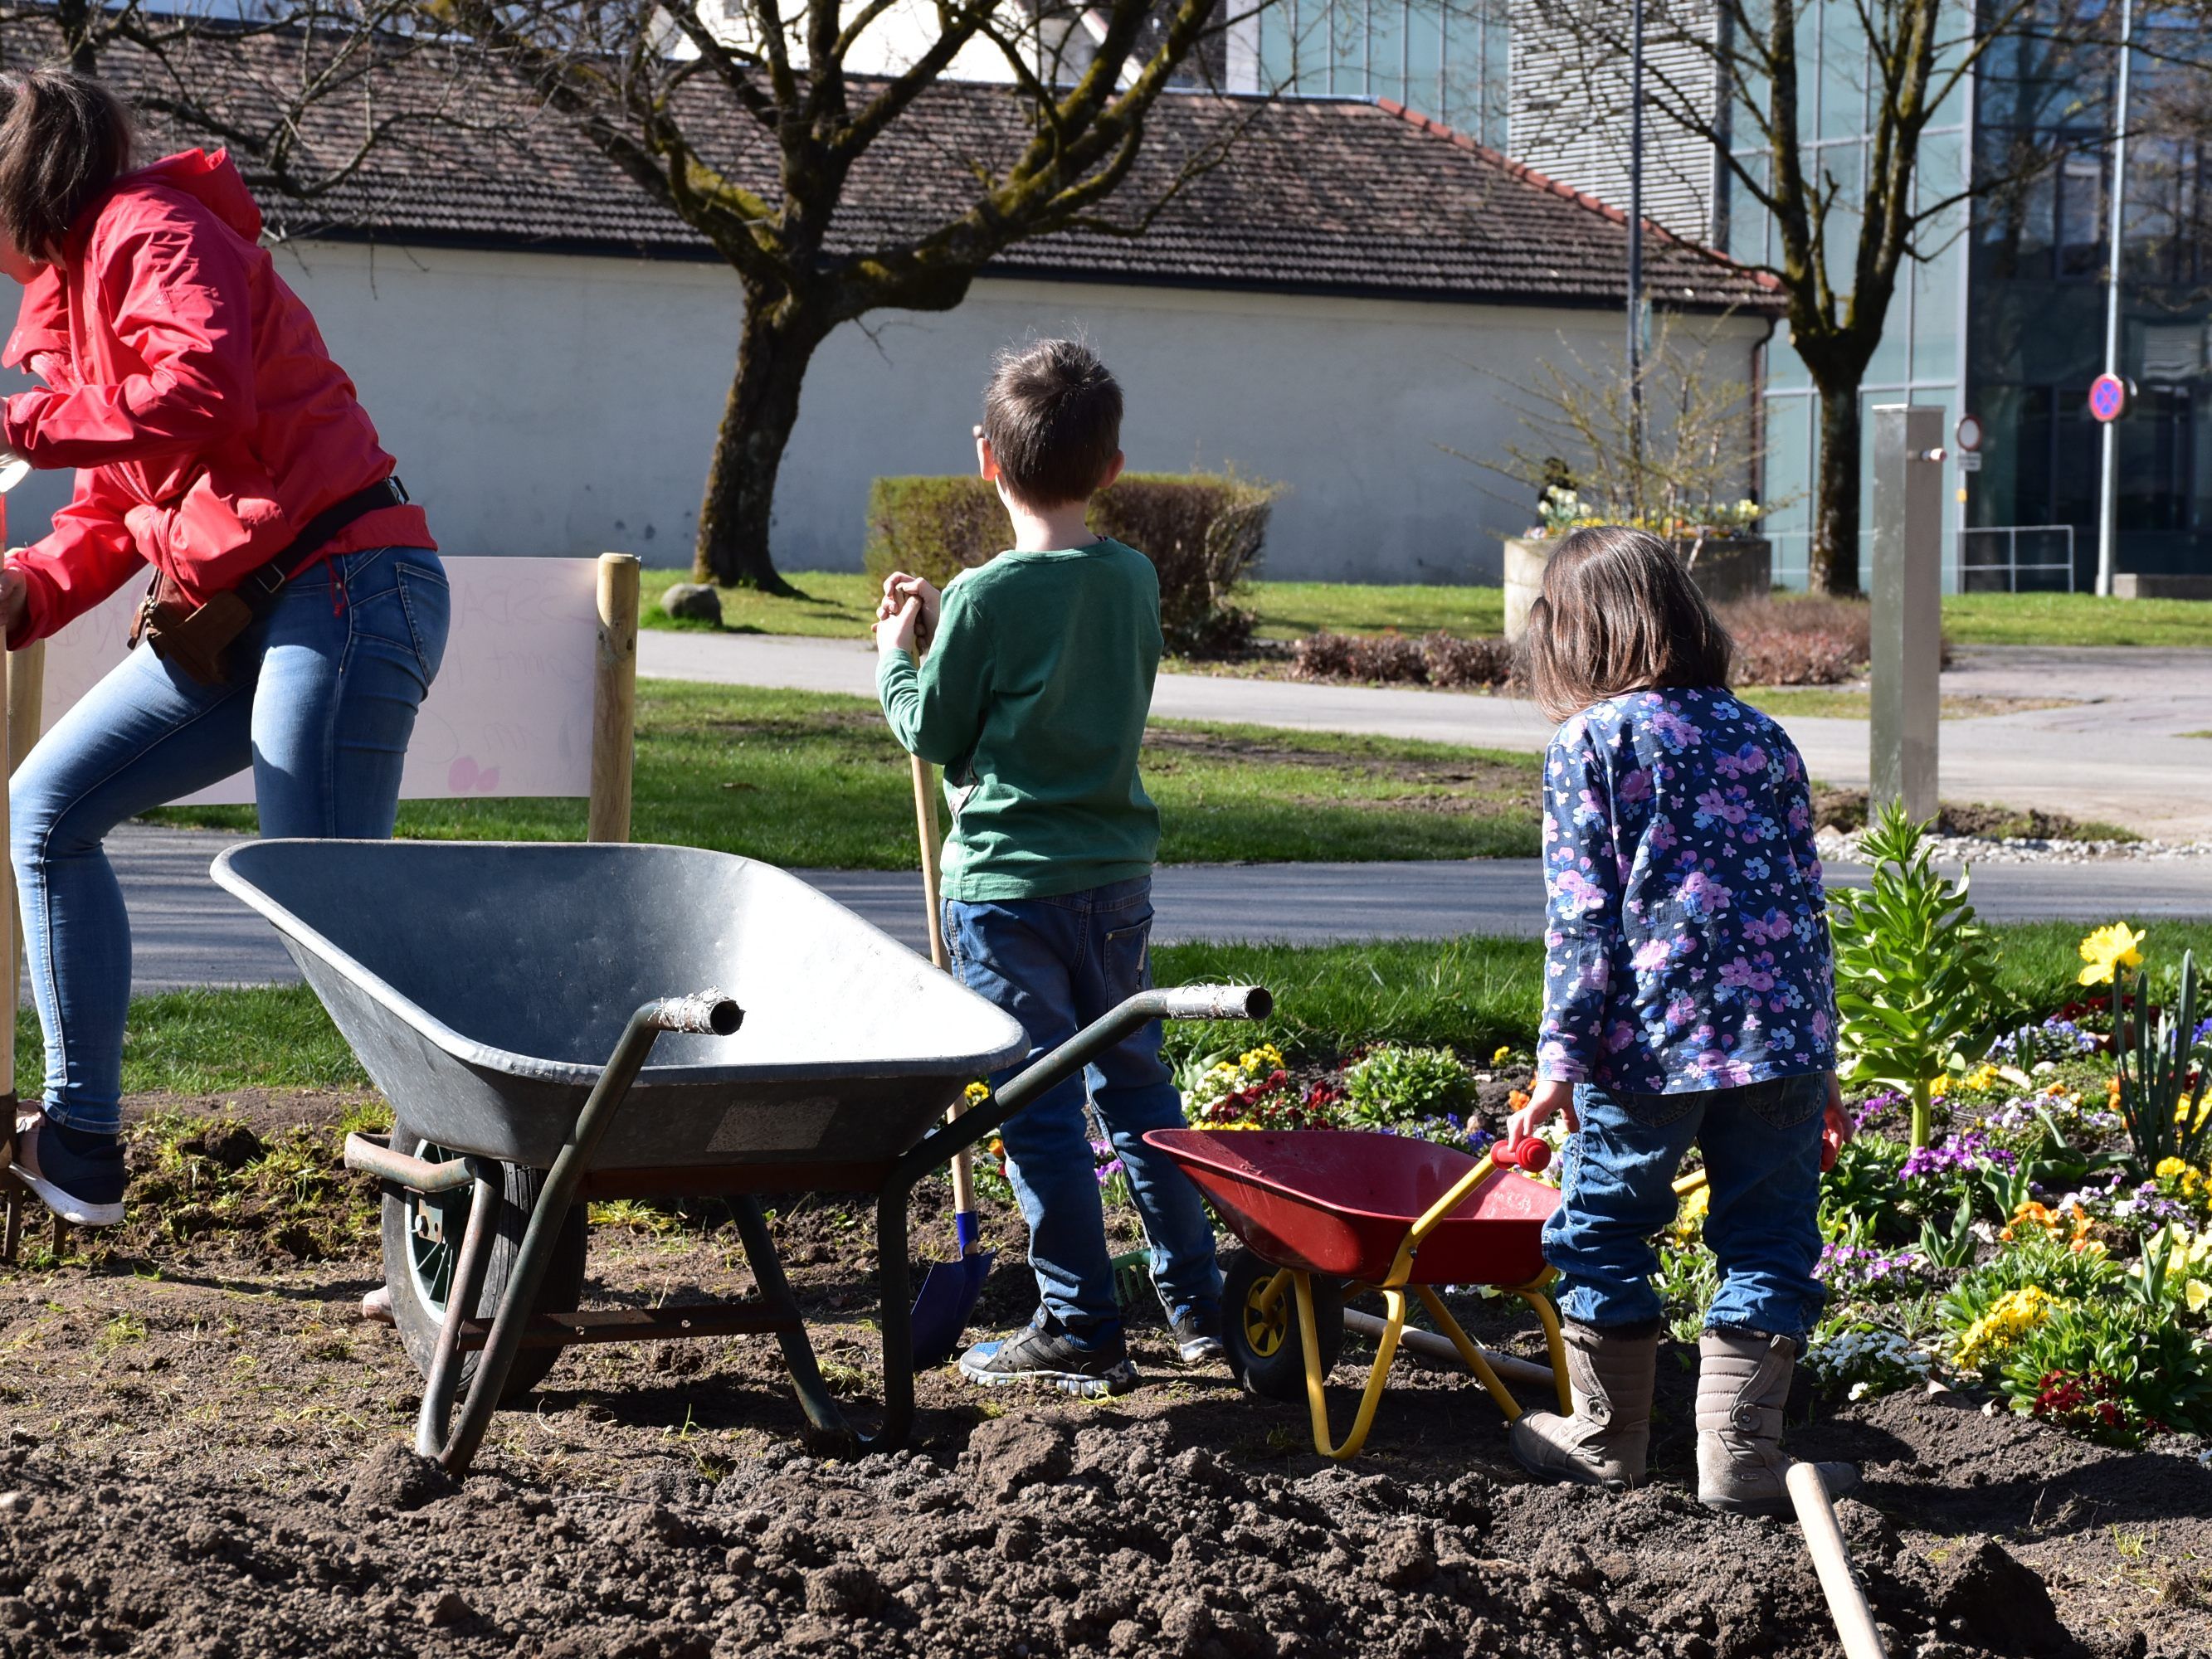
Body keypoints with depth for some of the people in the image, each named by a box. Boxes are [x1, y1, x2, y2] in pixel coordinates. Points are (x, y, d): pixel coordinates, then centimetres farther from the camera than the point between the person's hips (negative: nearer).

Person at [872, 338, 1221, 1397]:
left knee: (1040, 1104, 0)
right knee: (1136, 1080, 18)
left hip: (1007, 882, -6)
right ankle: (1196, 1302, 25)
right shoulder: (1135, 580, 2)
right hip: (1116, 872, 6)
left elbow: (932, 732, -7)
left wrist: (897, 654, 11)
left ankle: (1081, 1333, 4)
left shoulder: (985, 598, -16)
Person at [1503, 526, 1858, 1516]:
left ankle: (1605, 1437, 24)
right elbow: (1806, 901, 14)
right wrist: (1819, 1060, 19)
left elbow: (1582, 913, -8)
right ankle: (1740, 1451, 8)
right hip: (1779, 1028, 4)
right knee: (1768, 1245, 10)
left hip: (1646, 1039, -3)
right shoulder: (1761, 737, 13)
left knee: (1605, 1230, 13)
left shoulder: (1590, 741, -1)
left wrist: (1561, 1057, -7)